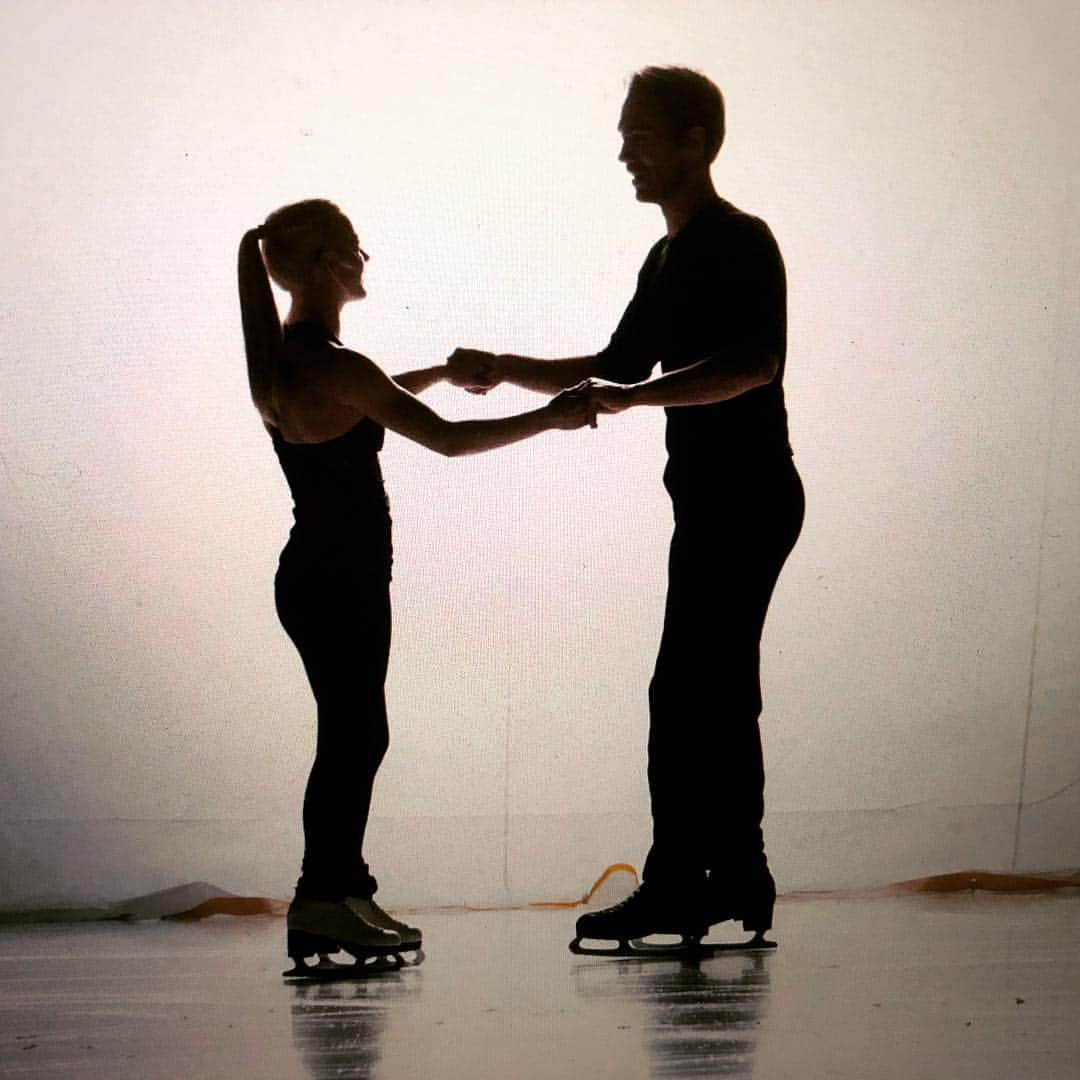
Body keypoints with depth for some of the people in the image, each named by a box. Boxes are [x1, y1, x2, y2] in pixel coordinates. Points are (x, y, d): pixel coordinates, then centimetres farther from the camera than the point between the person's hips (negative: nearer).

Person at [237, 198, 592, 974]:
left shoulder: (282, 359, 9)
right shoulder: (333, 366, -20)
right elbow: (449, 440, -21)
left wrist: (442, 371, 34)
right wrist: (551, 418, -12)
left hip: (313, 577, 10)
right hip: (342, 582, -9)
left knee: (355, 736, 17)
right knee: (355, 739, -1)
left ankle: (342, 889, 26)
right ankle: (325, 897, 6)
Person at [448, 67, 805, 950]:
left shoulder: (741, 242, -11)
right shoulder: (669, 256, 19)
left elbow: (758, 363, -26)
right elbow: (621, 367, 25)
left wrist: (632, 399, -29)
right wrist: (507, 370, 14)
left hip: (745, 498, -10)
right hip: (716, 501, 10)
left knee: (685, 694, -9)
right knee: (721, 694, 11)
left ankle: (675, 889, -3)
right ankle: (738, 881, 18)